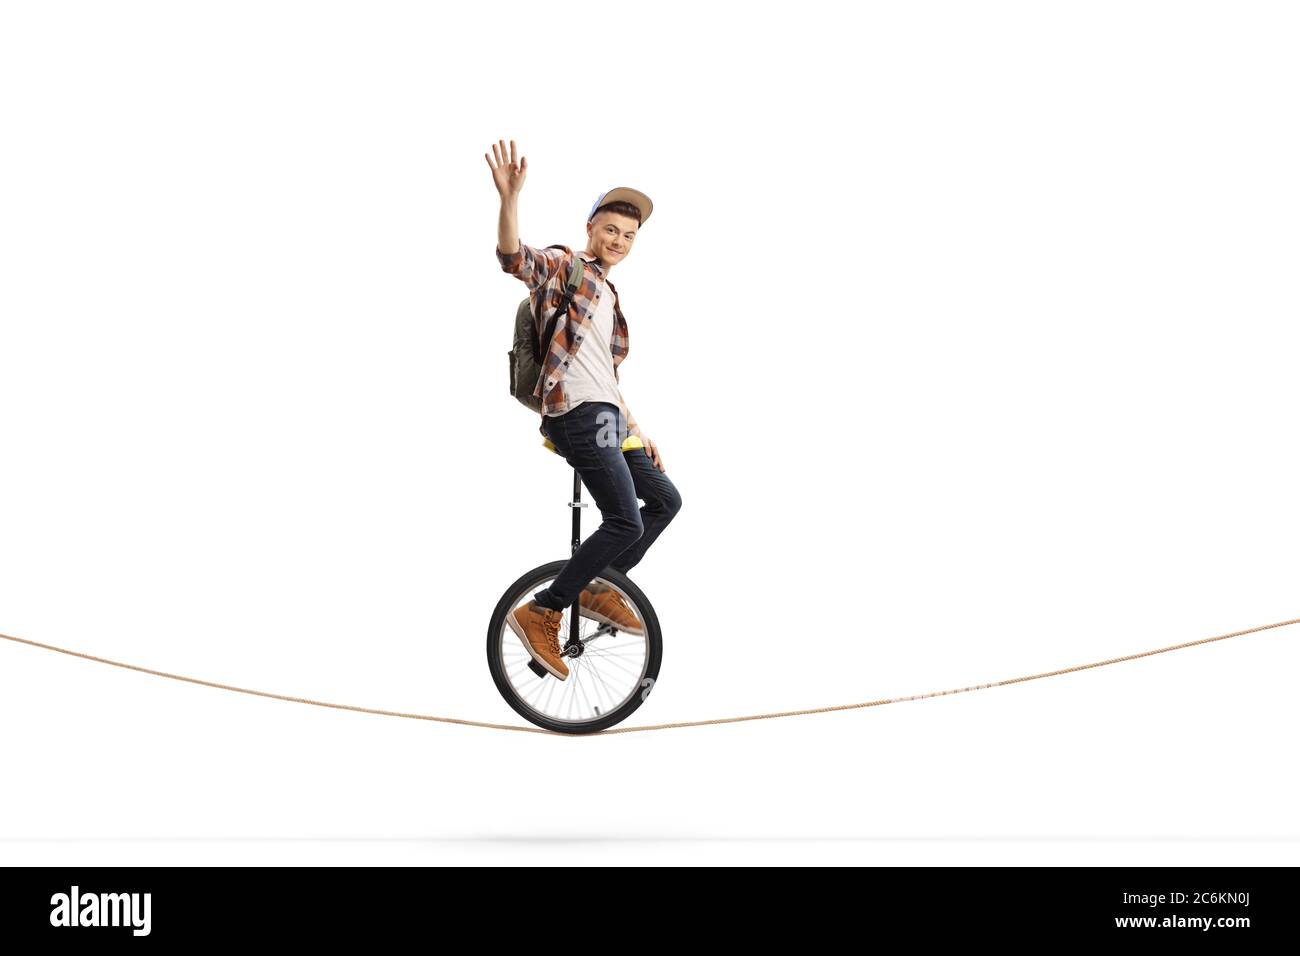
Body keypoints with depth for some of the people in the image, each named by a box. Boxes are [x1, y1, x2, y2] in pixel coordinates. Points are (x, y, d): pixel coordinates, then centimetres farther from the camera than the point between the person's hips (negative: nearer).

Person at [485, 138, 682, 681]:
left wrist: (636, 431, 26)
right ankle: (540, 614, -14)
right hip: (577, 415, -10)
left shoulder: (609, 298, 25)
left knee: (665, 499, 15)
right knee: (625, 523, -18)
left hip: (606, 419, 10)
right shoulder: (565, 268, -1)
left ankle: (599, 590, 18)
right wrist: (510, 198, -39)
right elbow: (513, 258, -23)